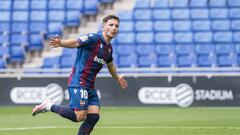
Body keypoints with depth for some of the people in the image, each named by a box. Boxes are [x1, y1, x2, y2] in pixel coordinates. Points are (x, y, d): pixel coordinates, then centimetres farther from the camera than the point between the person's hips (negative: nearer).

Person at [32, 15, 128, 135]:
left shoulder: (109, 48, 15)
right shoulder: (94, 38, -11)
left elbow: (110, 64, 35)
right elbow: (75, 42, -25)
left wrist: (117, 78, 51)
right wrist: (60, 43, -46)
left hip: (90, 86, 8)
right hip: (78, 83, -8)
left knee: (94, 116, -2)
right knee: (80, 116, -17)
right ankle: (49, 106, 0)